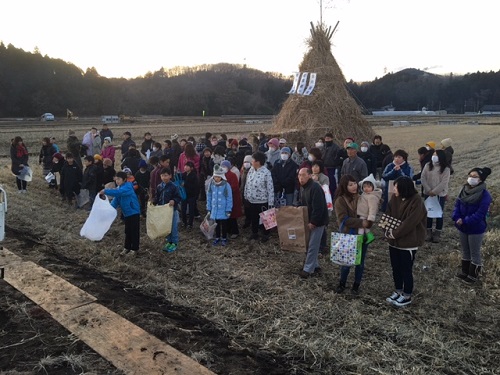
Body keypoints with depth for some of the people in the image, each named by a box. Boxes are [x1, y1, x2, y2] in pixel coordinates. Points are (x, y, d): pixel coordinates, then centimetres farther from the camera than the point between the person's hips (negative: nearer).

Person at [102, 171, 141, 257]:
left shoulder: (127, 187, -20)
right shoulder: (119, 188, 7)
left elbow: (118, 192, -39)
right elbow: (115, 201, 1)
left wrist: (105, 191, -40)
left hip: (134, 212, -8)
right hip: (127, 213, 9)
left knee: (134, 231, 1)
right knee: (127, 231, 16)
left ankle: (134, 249, 10)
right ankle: (127, 248, 27)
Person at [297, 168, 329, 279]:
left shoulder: (315, 188, -23)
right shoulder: (304, 188, 8)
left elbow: (318, 208, -26)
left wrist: (313, 222, -23)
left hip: (317, 222, -10)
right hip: (309, 220, 10)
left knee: (312, 246, -2)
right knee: (309, 244, 15)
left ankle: (308, 269, 7)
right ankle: (315, 266, 28)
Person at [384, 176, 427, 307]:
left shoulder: (416, 202, -21)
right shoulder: (395, 198, -2)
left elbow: (409, 224, -24)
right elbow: (388, 215, 2)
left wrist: (394, 234, -17)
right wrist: (388, 231, -12)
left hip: (408, 243, -6)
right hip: (394, 241, 6)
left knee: (406, 270, 9)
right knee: (395, 268, 18)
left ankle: (407, 296, 26)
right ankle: (398, 292, 37)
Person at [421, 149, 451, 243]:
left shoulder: (445, 168, -9)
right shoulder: (428, 166, 1)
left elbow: (444, 182, -14)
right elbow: (423, 178, -3)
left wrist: (434, 191, -18)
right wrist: (428, 190, -13)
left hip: (440, 194, -3)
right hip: (428, 194, 3)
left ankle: (437, 234, 14)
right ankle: (428, 232, 22)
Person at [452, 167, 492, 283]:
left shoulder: (485, 195, -20)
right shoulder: (464, 190, -1)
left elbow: (480, 214, -24)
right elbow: (457, 205, 0)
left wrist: (464, 221, -24)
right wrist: (457, 218, -16)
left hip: (476, 229, -6)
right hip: (462, 227, 6)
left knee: (475, 253, 10)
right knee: (465, 251, 21)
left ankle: (473, 275, 26)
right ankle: (465, 271, 38)